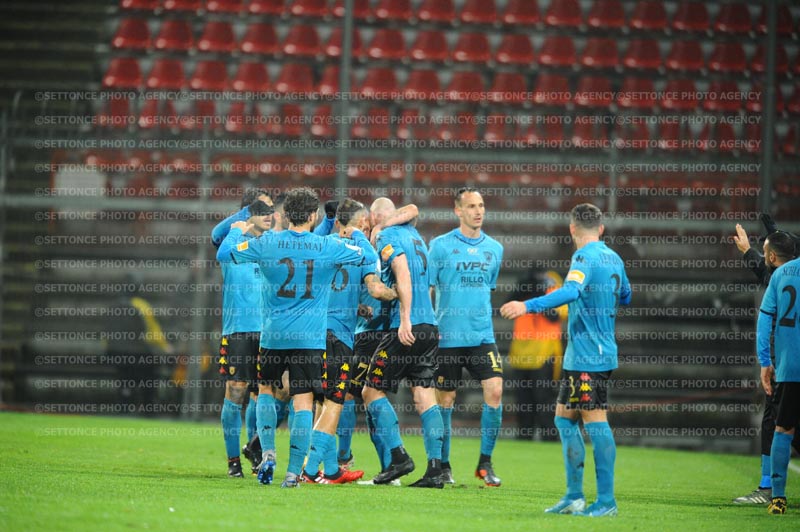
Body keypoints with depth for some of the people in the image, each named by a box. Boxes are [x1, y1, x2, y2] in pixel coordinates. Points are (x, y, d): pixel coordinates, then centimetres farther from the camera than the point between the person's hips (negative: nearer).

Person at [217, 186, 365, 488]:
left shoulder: (265, 244, -3)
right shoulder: (329, 248, -3)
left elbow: (224, 252, 8)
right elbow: (366, 256, 13)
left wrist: (237, 231, 28)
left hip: (273, 335, 1)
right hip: (310, 338, -1)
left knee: (267, 390, 22)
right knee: (303, 401, -1)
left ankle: (268, 454, 7)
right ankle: (293, 472, -7)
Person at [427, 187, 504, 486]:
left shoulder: (494, 248, 11)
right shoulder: (441, 245, 0)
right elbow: (426, 287, 3)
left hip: (483, 335, 3)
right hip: (447, 337, -3)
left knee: (494, 391, -11)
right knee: (445, 400, 2)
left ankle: (485, 463, 1)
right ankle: (443, 466, 16)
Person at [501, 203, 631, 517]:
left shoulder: (585, 257, -13)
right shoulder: (613, 258, 14)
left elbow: (571, 291, -31)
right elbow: (625, 297, 29)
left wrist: (528, 306, -39)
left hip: (588, 356, -9)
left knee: (595, 421, -8)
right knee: (564, 417, 13)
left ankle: (606, 501, -8)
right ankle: (574, 496, 13)